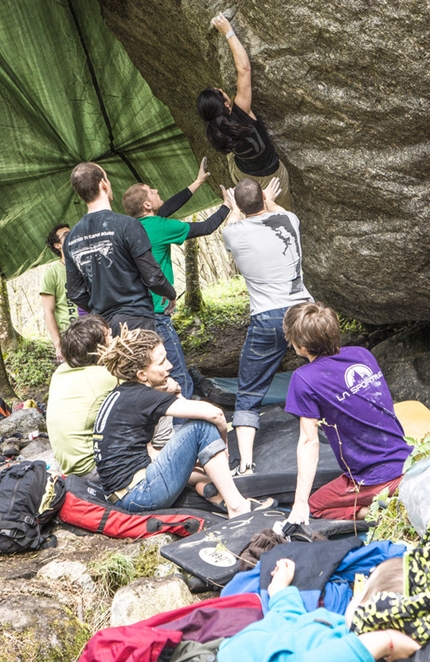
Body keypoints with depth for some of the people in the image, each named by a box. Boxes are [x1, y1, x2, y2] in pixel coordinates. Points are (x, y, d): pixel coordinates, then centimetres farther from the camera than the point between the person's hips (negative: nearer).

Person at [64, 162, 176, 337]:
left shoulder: (71, 238, 7)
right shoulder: (126, 225, -11)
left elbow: (76, 293, 11)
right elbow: (152, 277, -10)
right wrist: (171, 295, 9)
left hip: (102, 324, 6)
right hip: (135, 321, -6)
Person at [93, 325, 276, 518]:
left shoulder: (120, 395, 14)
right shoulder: (142, 397, -13)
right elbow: (212, 413, -20)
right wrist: (223, 443, 0)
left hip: (121, 497, 10)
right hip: (140, 496, -9)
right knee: (202, 426, -9)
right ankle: (236, 506, -7)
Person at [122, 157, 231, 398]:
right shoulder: (158, 227, -12)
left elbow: (168, 208, 24)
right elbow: (205, 228, -2)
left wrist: (197, 183, 33)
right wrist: (228, 205, 15)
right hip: (156, 315, -9)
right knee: (180, 380, -6)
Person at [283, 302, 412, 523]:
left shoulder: (304, 379, -15)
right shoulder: (363, 354, 3)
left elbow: (309, 441, -14)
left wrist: (301, 503, -9)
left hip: (374, 481, -6)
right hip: (406, 463, 6)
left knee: (315, 505, 18)